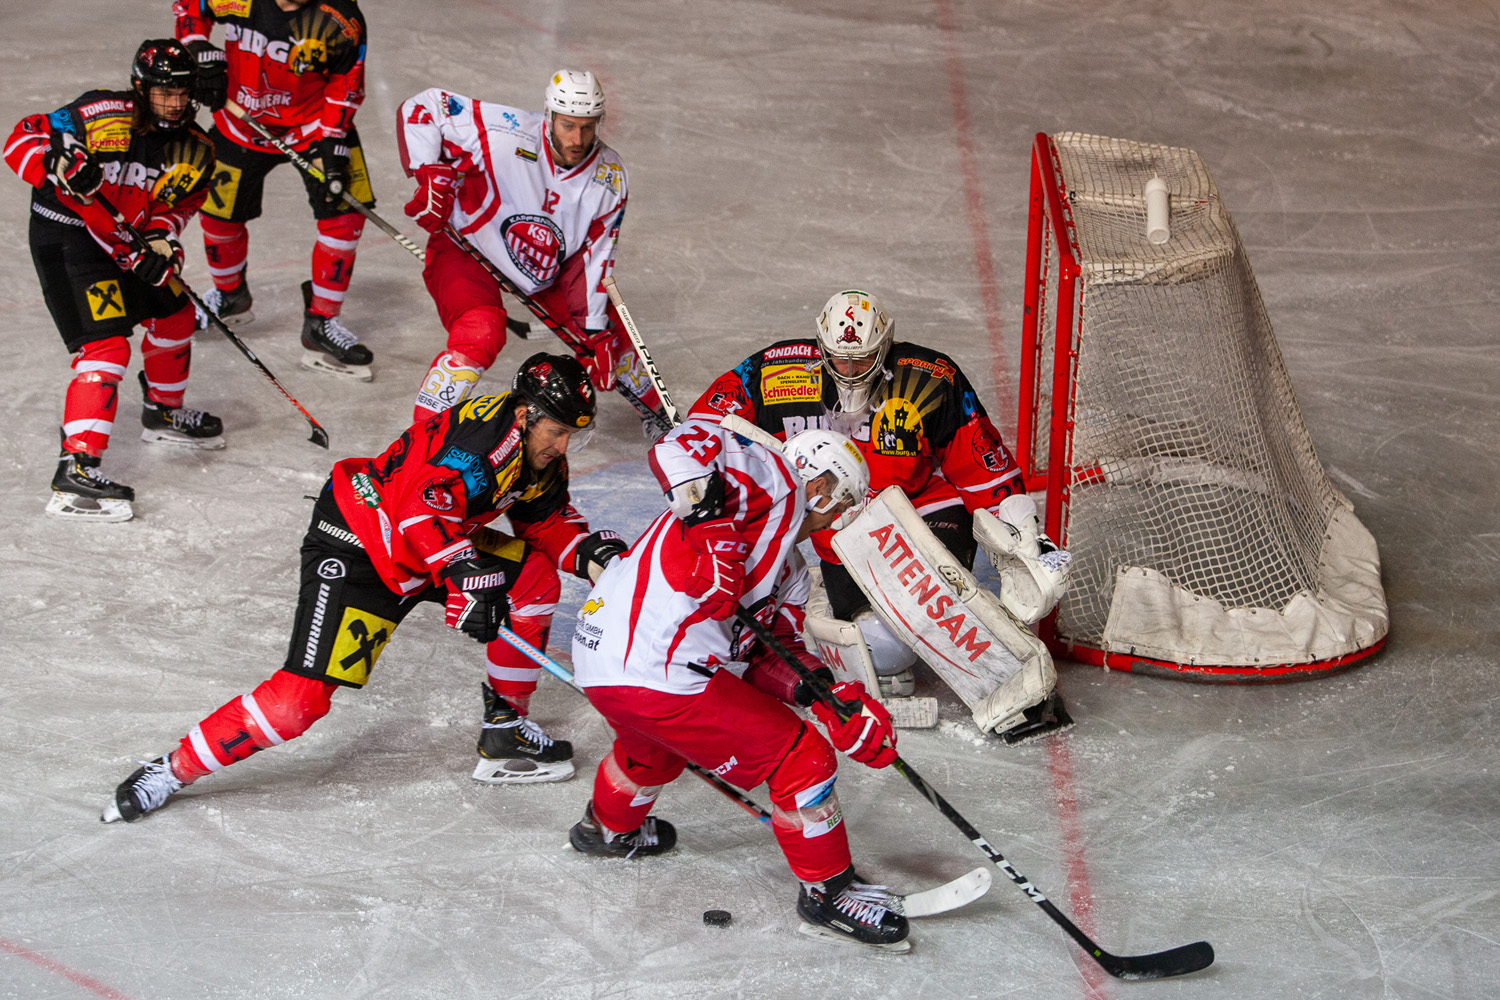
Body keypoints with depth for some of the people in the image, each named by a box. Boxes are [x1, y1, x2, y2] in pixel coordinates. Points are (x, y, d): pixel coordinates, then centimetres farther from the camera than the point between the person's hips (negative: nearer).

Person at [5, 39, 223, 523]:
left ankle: (163, 412, 49)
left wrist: (160, 241, -18)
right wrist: (59, 165, -37)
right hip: (65, 237, -8)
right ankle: (75, 470, -25)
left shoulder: (193, 148, -2)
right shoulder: (102, 116, -22)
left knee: (174, 315, 21)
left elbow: (175, 206, 2)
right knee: (106, 346, -19)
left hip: (124, 243, 8)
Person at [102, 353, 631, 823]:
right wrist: (467, 576, -45)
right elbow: (424, 508, -37)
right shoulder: (485, 433, -27)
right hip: (355, 548, -9)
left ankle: (505, 729, 11)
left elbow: (545, 520, 16)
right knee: (304, 695, -19)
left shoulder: (541, 454, 2)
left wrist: (588, 550, -2)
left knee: (535, 578, -1)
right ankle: (173, 769, -9)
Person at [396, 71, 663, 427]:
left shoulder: (611, 180, -17)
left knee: (610, 331, 5)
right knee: (480, 335, -31)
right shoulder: (507, 135, -32)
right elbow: (421, 108, -26)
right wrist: (430, 176, -36)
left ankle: (657, 411, 36)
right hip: (466, 250, -5)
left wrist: (596, 334, -14)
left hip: (550, 267, 5)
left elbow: (595, 259, -10)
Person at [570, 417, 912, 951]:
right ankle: (828, 892, 9)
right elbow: (683, 442, -20)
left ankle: (609, 826, 68)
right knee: (802, 757, -3)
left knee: (657, 741, 43)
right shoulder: (772, 481, -5)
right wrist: (712, 523, -32)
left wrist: (830, 695, -1)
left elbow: (768, 654, 15)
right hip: (658, 677, -11)